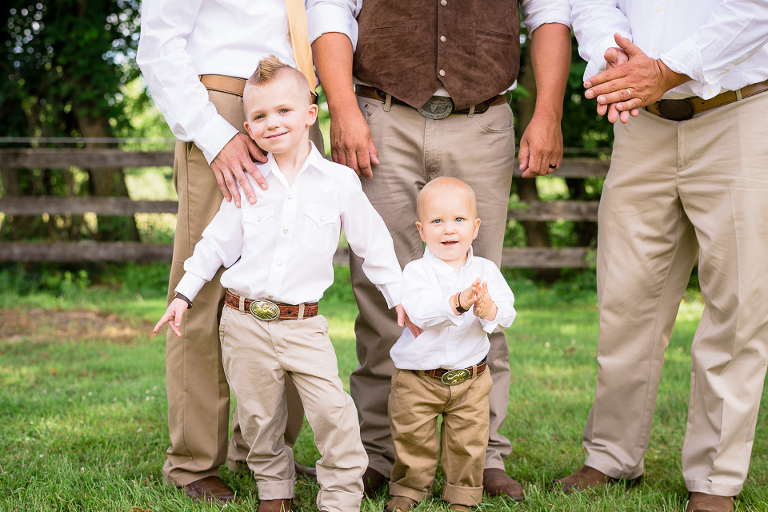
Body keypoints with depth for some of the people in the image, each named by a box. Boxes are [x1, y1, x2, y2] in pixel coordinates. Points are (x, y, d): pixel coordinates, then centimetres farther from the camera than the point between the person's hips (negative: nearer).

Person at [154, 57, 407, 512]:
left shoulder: (340, 182, 0)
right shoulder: (247, 184, 4)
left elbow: (373, 244, 7)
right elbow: (217, 242, 13)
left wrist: (401, 297, 7)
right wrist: (184, 294, 10)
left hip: (303, 324, -2)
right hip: (245, 323, 2)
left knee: (333, 412, -12)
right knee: (259, 416, 8)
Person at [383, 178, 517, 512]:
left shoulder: (486, 271, -1)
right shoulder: (417, 272, -12)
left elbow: (507, 315, -9)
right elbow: (419, 311, -29)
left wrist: (489, 311, -32)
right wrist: (457, 303, -44)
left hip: (471, 379, 2)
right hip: (418, 378, -2)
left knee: (469, 442, 7)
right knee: (412, 439, 9)